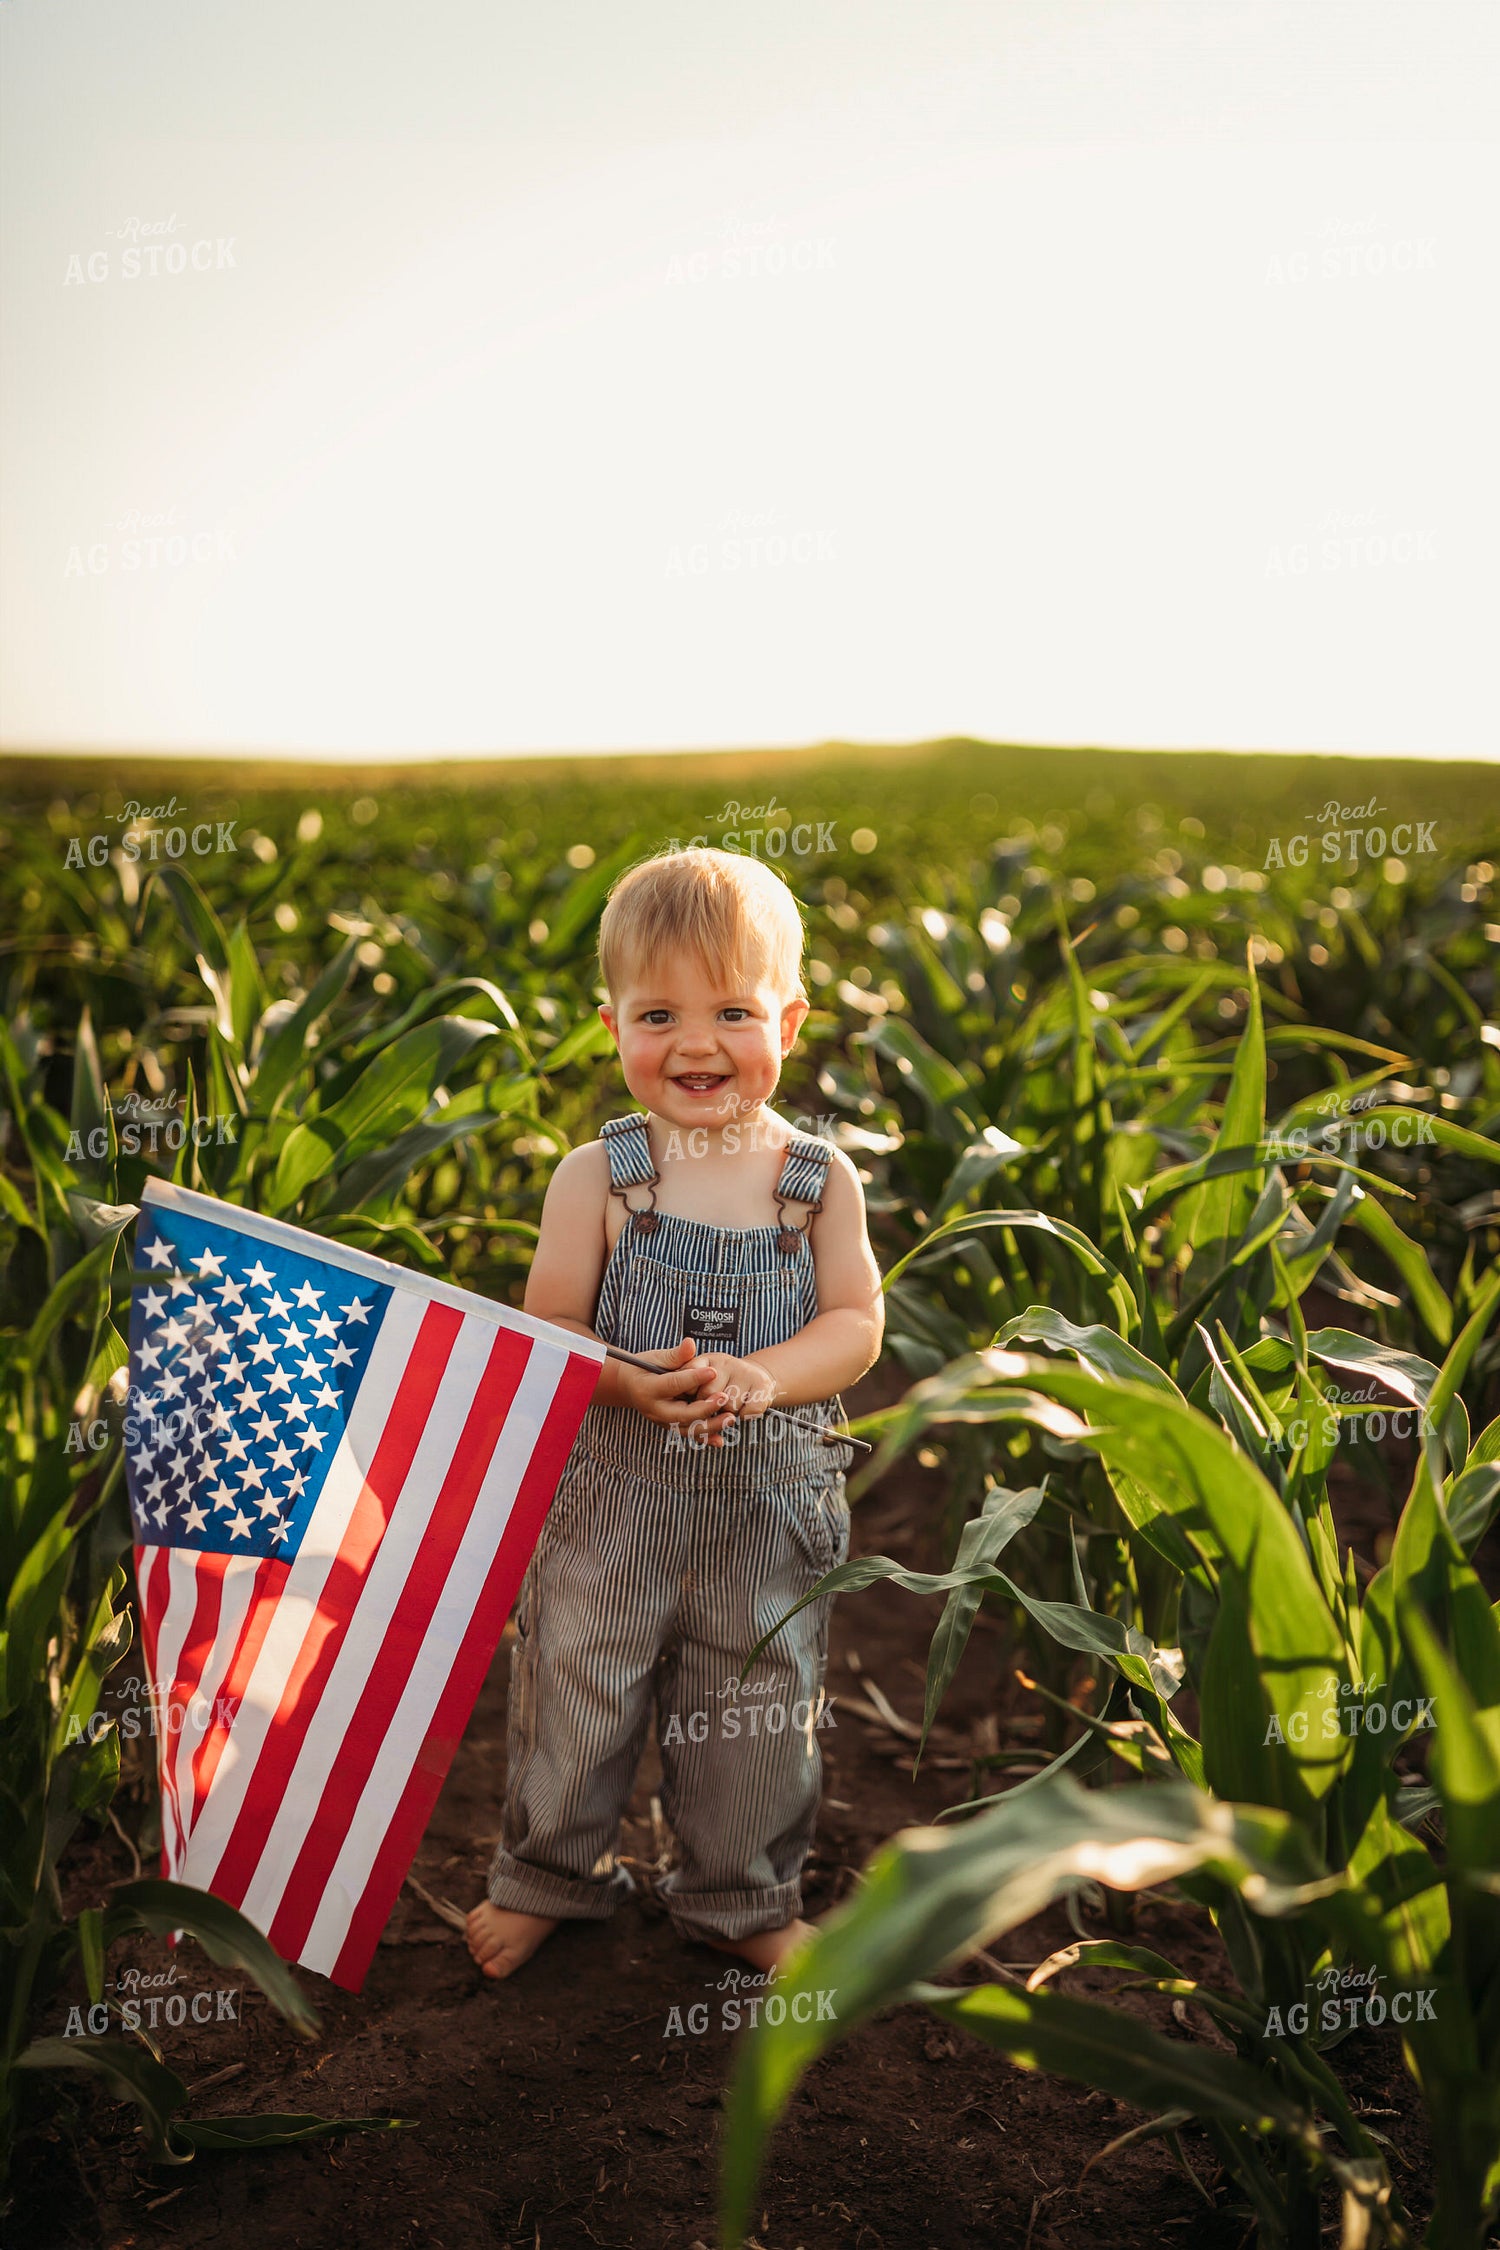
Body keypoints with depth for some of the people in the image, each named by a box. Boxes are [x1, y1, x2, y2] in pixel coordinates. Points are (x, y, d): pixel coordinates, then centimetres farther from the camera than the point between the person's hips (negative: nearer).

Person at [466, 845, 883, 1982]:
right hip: (609, 1492, 0)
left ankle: (743, 1898, 40)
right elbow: (548, 1328, -8)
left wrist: (763, 1374, -25)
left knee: (758, 1709, 15)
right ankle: (550, 1874, 40)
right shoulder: (596, 1176, -7)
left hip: (770, 1502, 1)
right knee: (574, 1686, 13)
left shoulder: (821, 1178, -4)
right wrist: (627, 1381, -28)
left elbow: (857, 1322, -6)